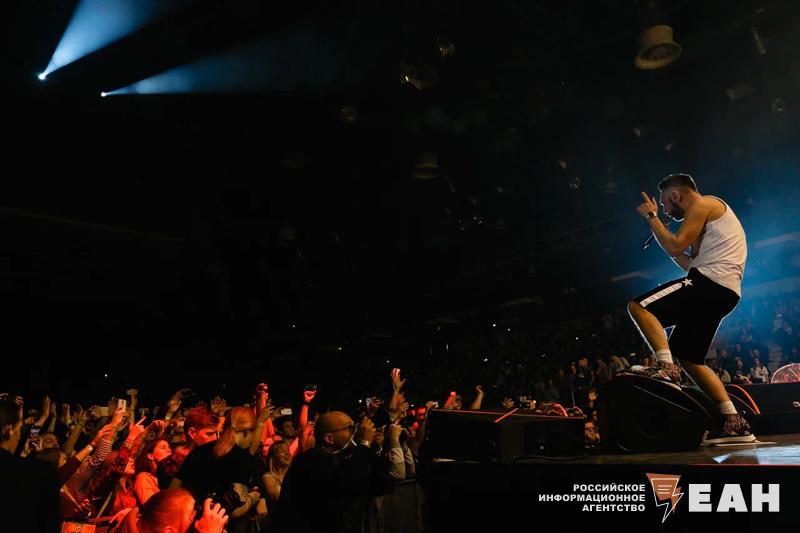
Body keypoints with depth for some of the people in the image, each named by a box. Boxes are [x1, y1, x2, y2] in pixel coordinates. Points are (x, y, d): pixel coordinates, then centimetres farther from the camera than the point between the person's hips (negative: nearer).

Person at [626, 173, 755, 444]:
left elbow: (675, 247, -12)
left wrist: (652, 217, 0)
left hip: (710, 282, -10)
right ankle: (733, 422, 9)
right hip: (725, 292, 10)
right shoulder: (713, 213, 31)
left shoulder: (702, 204, 1)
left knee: (638, 307, -15)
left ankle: (666, 369, -27)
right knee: (687, 356, 12)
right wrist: (659, 227, 27)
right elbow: (689, 263, 27)